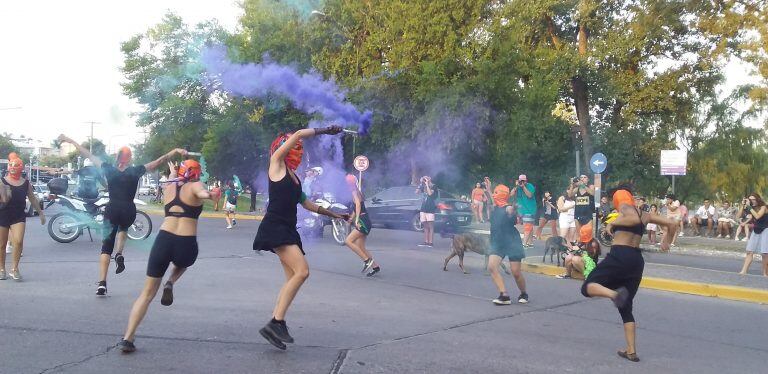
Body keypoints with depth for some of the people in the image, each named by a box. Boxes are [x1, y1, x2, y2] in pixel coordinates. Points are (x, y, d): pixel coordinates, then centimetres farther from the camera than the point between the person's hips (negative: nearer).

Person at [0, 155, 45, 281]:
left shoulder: (26, 183, 5)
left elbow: (33, 199, 15)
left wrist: (40, 213, 18)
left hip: (19, 216, 1)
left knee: (18, 241, -13)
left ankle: (14, 269, 0)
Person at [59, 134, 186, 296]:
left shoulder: (109, 170, 1)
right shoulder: (136, 171, -1)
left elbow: (89, 155, 7)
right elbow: (159, 161, 1)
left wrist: (70, 141, 15)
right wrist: (176, 151, 4)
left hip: (112, 210, 0)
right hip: (129, 212, 0)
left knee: (106, 246, 3)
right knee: (123, 229, 35)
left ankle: (102, 284, -8)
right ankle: (119, 255, 9)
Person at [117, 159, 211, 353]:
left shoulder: (168, 188, 19)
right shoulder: (194, 186, 6)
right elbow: (203, 193, -20)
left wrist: (172, 175, 59)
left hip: (163, 240, 3)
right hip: (186, 245, -3)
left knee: (147, 292, 12)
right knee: (183, 262, 37)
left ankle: (127, 338, 1)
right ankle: (170, 284, 7)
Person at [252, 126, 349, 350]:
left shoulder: (294, 176, 21)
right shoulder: (276, 163, 0)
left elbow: (305, 203, 30)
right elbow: (298, 135, -8)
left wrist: (333, 214, 34)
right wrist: (324, 131, 0)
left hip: (288, 230, 9)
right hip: (274, 228, -9)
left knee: (293, 279, 3)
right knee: (302, 271, -20)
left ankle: (276, 325, 5)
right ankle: (276, 323, -18)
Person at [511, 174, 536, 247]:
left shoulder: (530, 186, -8)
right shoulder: (518, 187, 5)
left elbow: (529, 195, -22)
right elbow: (512, 194, -7)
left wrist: (523, 186, -23)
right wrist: (516, 186, -17)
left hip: (529, 210, -6)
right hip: (521, 210, 6)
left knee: (527, 226, -12)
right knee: (529, 227, 14)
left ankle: (525, 243, -16)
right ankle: (530, 242, 20)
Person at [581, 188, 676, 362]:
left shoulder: (624, 207, 1)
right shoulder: (644, 214, 19)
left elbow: (635, 219, -21)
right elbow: (672, 223, 20)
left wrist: (615, 222, -10)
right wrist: (667, 243, 31)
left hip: (619, 256, -7)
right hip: (637, 260, 7)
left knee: (587, 287, -2)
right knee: (626, 308, 14)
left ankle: (614, 293, -33)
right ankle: (631, 351, 9)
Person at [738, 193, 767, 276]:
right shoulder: (752, 208, 3)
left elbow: (757, 216, -30)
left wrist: (749, 206, -28)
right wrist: (743, 205, -12)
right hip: (755, 231, 6)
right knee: (749, 252, -2)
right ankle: (744, 271, -6)